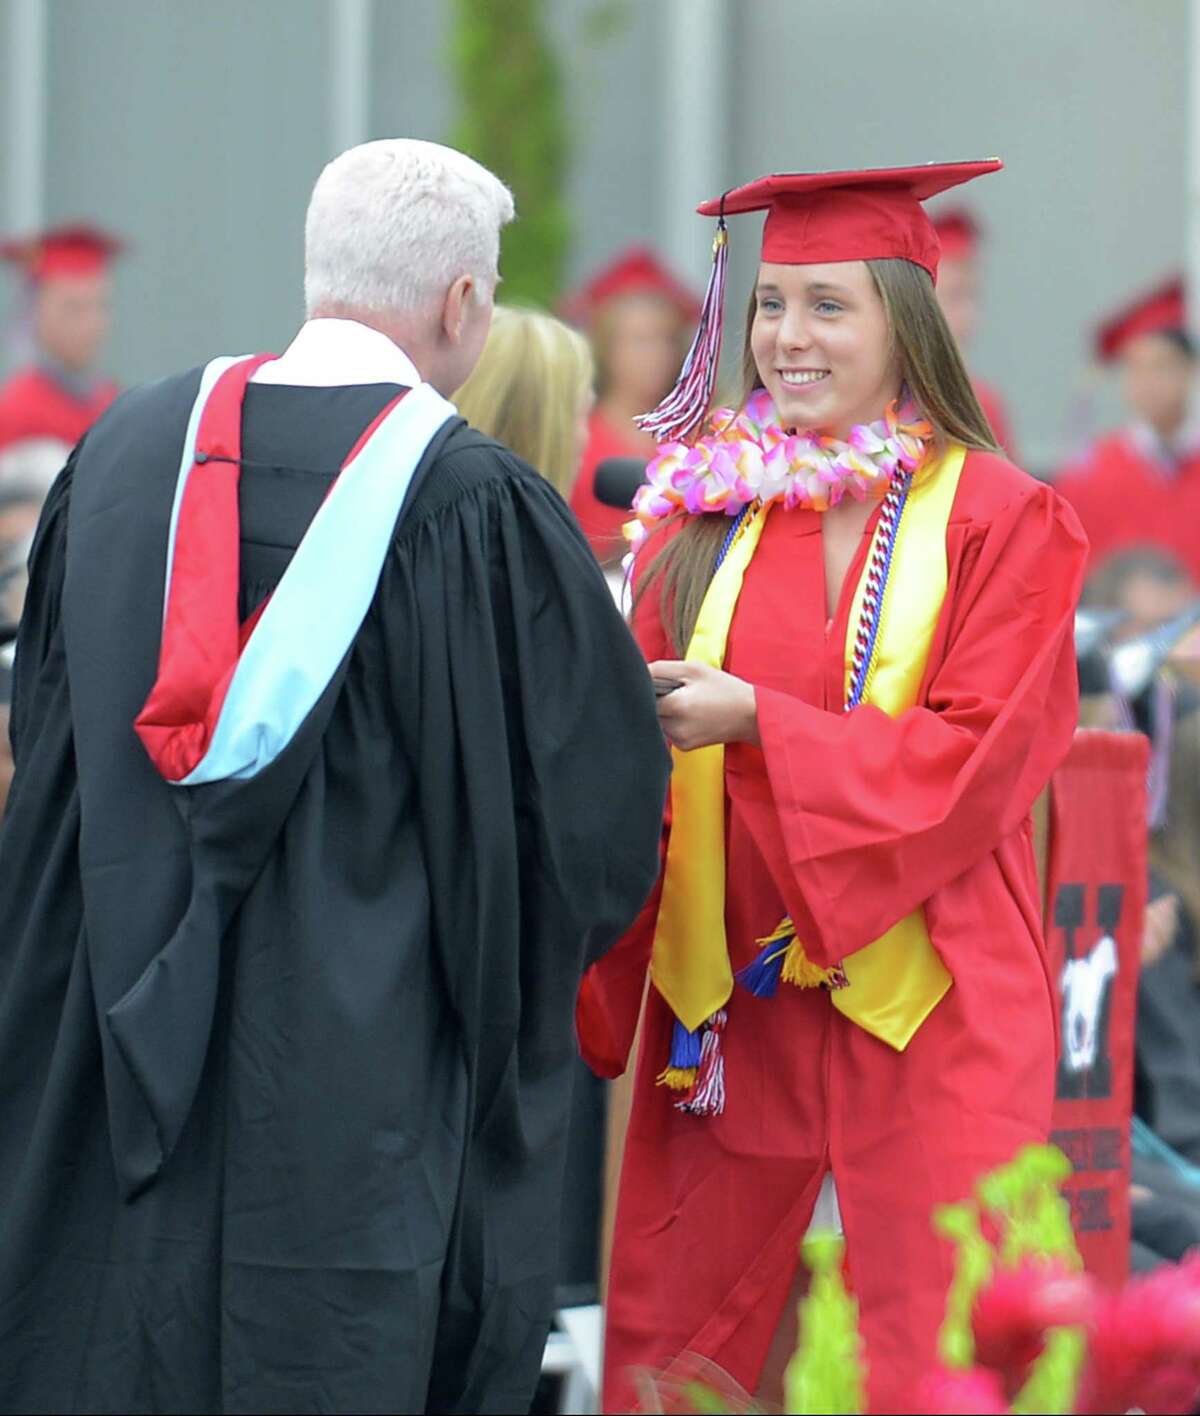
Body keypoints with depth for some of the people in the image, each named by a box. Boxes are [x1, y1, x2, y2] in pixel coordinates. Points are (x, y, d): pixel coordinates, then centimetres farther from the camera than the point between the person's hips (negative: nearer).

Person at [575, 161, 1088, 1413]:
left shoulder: (1001, 523, -3)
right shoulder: (705, 510, 8)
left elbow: (975, 759, -11)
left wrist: (754, 720, -19)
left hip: (923, 1015, -3)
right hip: (728, 1016, 4)